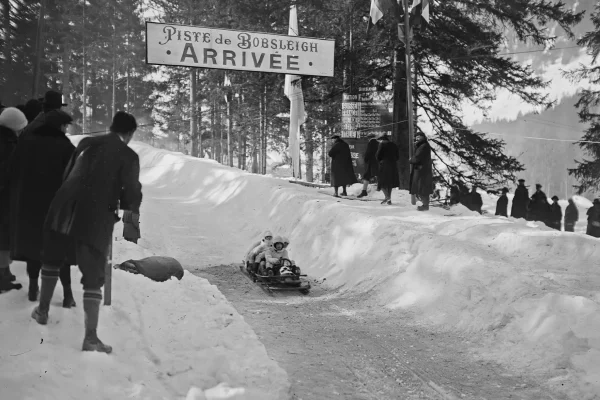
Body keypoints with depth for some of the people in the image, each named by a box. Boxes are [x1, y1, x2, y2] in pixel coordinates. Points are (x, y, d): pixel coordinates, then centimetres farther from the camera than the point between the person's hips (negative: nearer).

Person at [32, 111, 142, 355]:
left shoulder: (86, 143, 10)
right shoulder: (128, 156, -3)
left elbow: (67, 174, 17)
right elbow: (132, 195, -6)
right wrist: (129, 209, 16)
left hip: (65, 210, 4)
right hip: (97, 219, -4)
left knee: (52, 259, 27)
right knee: (93, 275, 2)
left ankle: (43, 310, 42)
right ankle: (91, 337, -2)